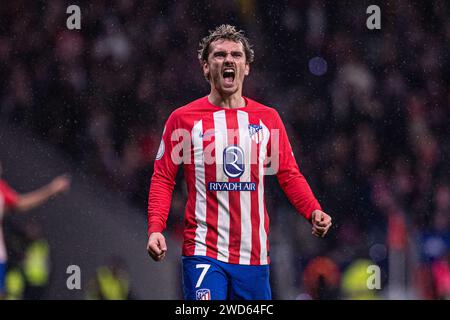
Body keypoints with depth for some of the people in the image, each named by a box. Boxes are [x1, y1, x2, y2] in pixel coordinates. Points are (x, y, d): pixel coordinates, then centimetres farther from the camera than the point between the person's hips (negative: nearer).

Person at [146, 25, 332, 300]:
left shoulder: (268, 119, 11)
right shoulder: (184, 119, 3)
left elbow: (290, 176, 11)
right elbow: (163, 178, 2)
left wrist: (314, 211, -7)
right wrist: (156, 228, -12)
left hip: (255, 256, 3)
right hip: (204, 254, -3)